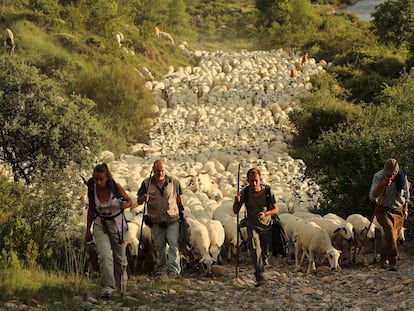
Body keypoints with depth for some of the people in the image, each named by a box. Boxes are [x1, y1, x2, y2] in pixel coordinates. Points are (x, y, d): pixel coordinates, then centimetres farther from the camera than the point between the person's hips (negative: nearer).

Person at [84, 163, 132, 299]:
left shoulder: (116, 187, -20)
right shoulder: (92, 189, -14)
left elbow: (129, 200, -4)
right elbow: (91, 209, 1)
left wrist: (125, 204, -28)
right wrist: (88, 230, 6)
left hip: (117, 222, 0)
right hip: (100, 223, 1)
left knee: (119, 255, 12)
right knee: (104, 256, -18)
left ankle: (122, 281, 40)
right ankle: (107, 287, -16)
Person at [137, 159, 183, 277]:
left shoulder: (174, 182, 1)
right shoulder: (147, 183, 1)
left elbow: (179, 199, 12)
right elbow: (139, 201, 6)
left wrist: (182, 213, 14)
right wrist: (144, 198, -17)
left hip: (172, 219, -1)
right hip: (156, 221, 1)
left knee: (173, 244, -12)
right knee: (159, 247, 9)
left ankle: (174, 270, -15)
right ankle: (160, 269, 22)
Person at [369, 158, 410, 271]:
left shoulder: (402, 176, -5)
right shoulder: (378, 176, -16)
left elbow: (406, 194, 13)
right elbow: (372, 197, -24)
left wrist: (405, 209, 13)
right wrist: (382, 184, -36)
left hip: (398, 211, 4)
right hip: (383, 210, -4)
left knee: (393, 236, 4)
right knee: (389, 229, -27)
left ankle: (384, 259, 27)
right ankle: (393, 260, -30)